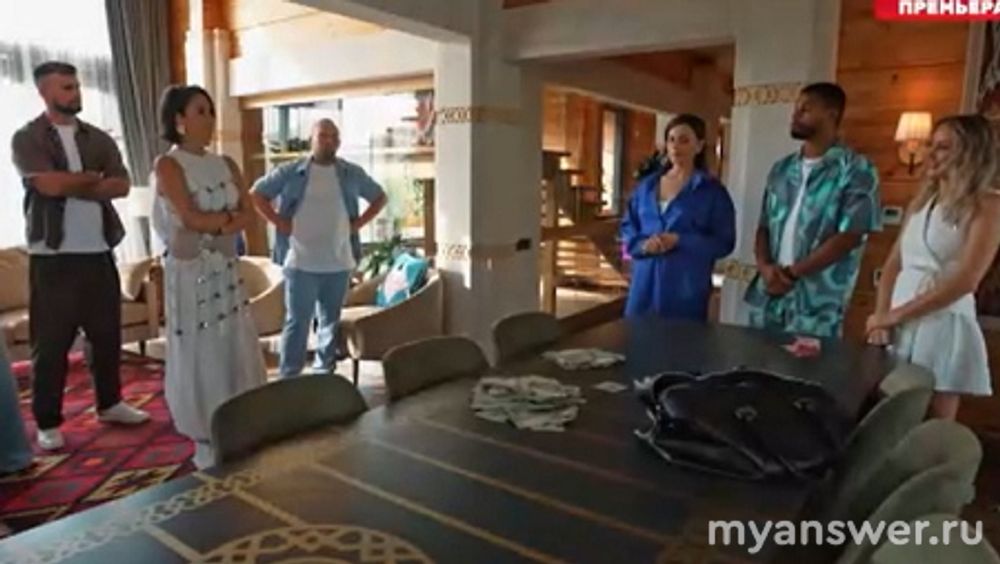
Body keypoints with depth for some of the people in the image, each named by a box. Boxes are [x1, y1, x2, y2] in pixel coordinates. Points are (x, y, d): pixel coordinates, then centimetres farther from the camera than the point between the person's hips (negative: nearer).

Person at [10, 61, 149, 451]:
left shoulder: (99, 138, 11)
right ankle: (47, 422, 13)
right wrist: (93, 177, -3)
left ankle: (110, 403, 27)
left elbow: (121, 186, 0)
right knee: (51, 341, 2)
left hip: (98, 251, 4)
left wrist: (72, 186, -10)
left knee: (107, 332, 11)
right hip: (53, 255, -4)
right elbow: (49, 185, -16)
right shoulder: (27, 138, -1)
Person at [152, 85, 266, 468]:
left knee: (236, 349, 8)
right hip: (190, 271, -6)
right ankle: (205, 441, 14)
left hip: (226, 268, 6)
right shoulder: (168, 165, -8)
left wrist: (215, 227, -14)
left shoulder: (225, 164, 10)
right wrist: (230, 214, -5)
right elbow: (191, 219, -18)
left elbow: (249, 214, 1)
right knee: (198, 354, 1)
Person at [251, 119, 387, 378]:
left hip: (339, 263, 3)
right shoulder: (290, 172, 0)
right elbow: (257, 194, 7)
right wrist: (279, 223, -3)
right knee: (297, 322, -2)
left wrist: (359, 223, 5)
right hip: (301, 263, -3)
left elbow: (379, 197, 17)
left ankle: (324, 374, 25)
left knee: (331, 322, 12)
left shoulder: (353, 174, 6)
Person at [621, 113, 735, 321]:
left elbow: (724, 243, -5)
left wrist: (679, 241, -17)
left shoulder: (712, 191, -1)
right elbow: (627, 226, 14)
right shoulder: (647, 184, 11)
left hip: (687, 287, -3)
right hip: (645, 283, 4)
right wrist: (642, 244, -8)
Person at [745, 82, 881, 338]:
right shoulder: (782, 169, 13)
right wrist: (765, 266, -8)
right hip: (767, 299, 5)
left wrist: (791, 272, -12)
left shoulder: (857, 171, -4)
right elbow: (764, 226, 12)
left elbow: (848, 238, -11)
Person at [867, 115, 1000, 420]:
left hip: (943, 326, -5)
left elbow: (965, 280, -14)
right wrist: (881, 317, -2)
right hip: (899, 326, 5)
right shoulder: (921, 202, 14)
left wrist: (895, 315, -13)